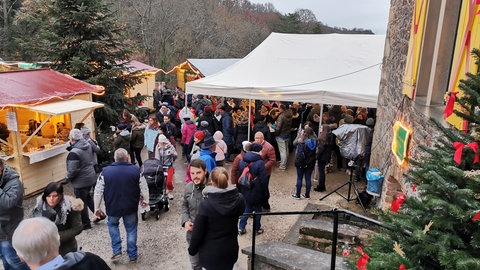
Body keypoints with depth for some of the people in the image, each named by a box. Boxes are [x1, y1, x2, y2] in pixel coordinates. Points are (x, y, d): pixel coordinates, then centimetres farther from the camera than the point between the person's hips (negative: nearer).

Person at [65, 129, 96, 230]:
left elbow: (72, 170, -25)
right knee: (88, 197, 28)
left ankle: (86, 224, 23)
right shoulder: (87, 145, -3)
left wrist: (68, 178, -3)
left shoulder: (74, 153, -27)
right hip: (91, 177, 8)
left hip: (81, 181, -8)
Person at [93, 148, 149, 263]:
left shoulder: (105, 171, -10)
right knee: (131, 230, 17)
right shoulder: (136, 170, -11)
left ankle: (117, 251, 21)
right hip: (131, 208, 0)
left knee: (112, 224, 27)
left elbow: (98, 191, -4)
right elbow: (144, 188, -4)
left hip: (113, 208, 0)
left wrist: (97, 208, 8)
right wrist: (146, 200, 13)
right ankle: (133, 256, 25)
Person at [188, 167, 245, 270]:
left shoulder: (205, 204, -23)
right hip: (230, 250, 3)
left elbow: (198, 232, -14)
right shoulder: (239, 199, -14)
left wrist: (192, 250, 2)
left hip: (211, 253, -3)